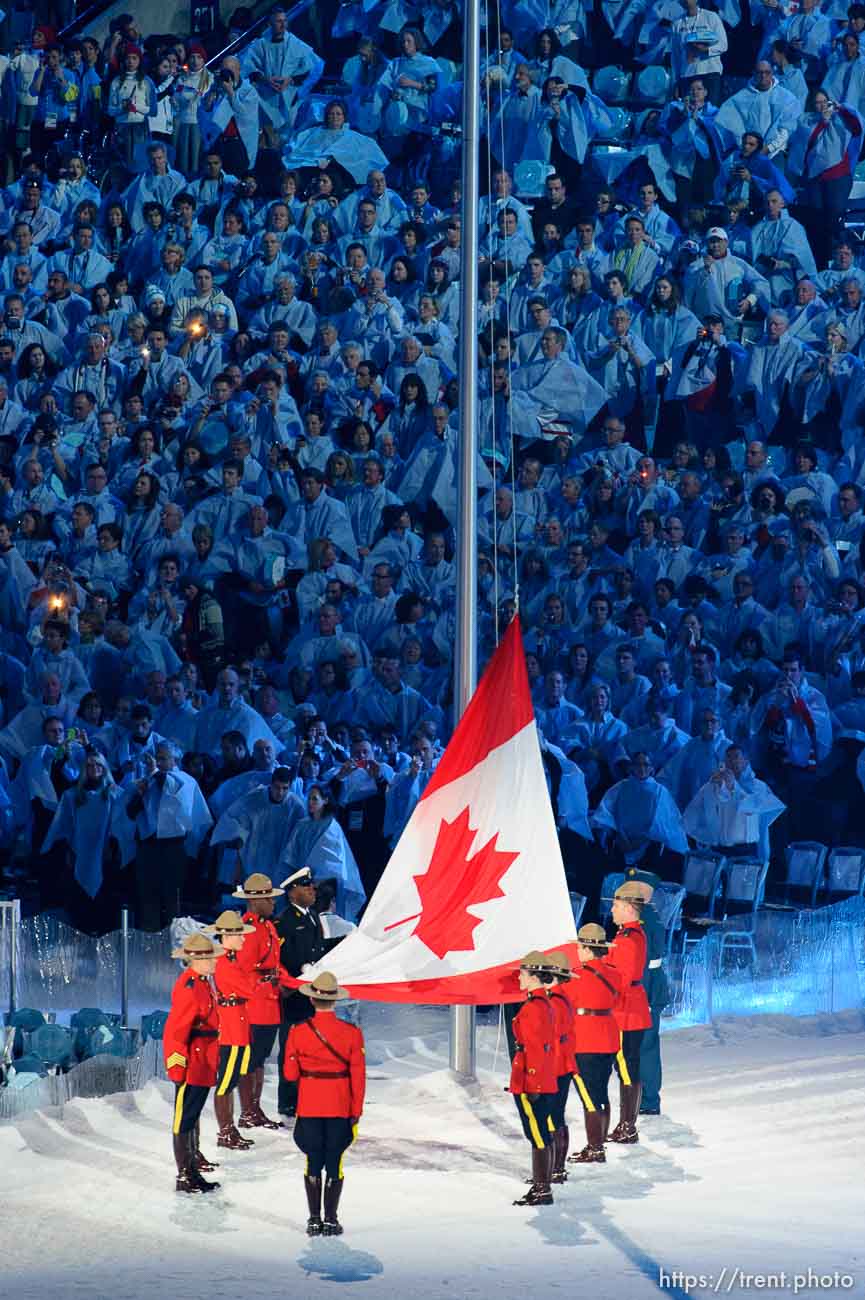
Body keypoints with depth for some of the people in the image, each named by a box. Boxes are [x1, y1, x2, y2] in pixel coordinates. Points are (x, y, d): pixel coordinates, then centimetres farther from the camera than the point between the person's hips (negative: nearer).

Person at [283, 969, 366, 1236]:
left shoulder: (298, 1031, -8)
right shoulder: (351, 1033, -7)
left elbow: (290, 1074, -4)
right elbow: (358, 1076, -5)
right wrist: (356, 1111, 3)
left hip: (309, 1106, 0)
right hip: (340, 1107, 0)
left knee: (313, 1162, 9)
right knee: (334, 1163, 6)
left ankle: (314, 1220, 9)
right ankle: (331, 1220, 5)